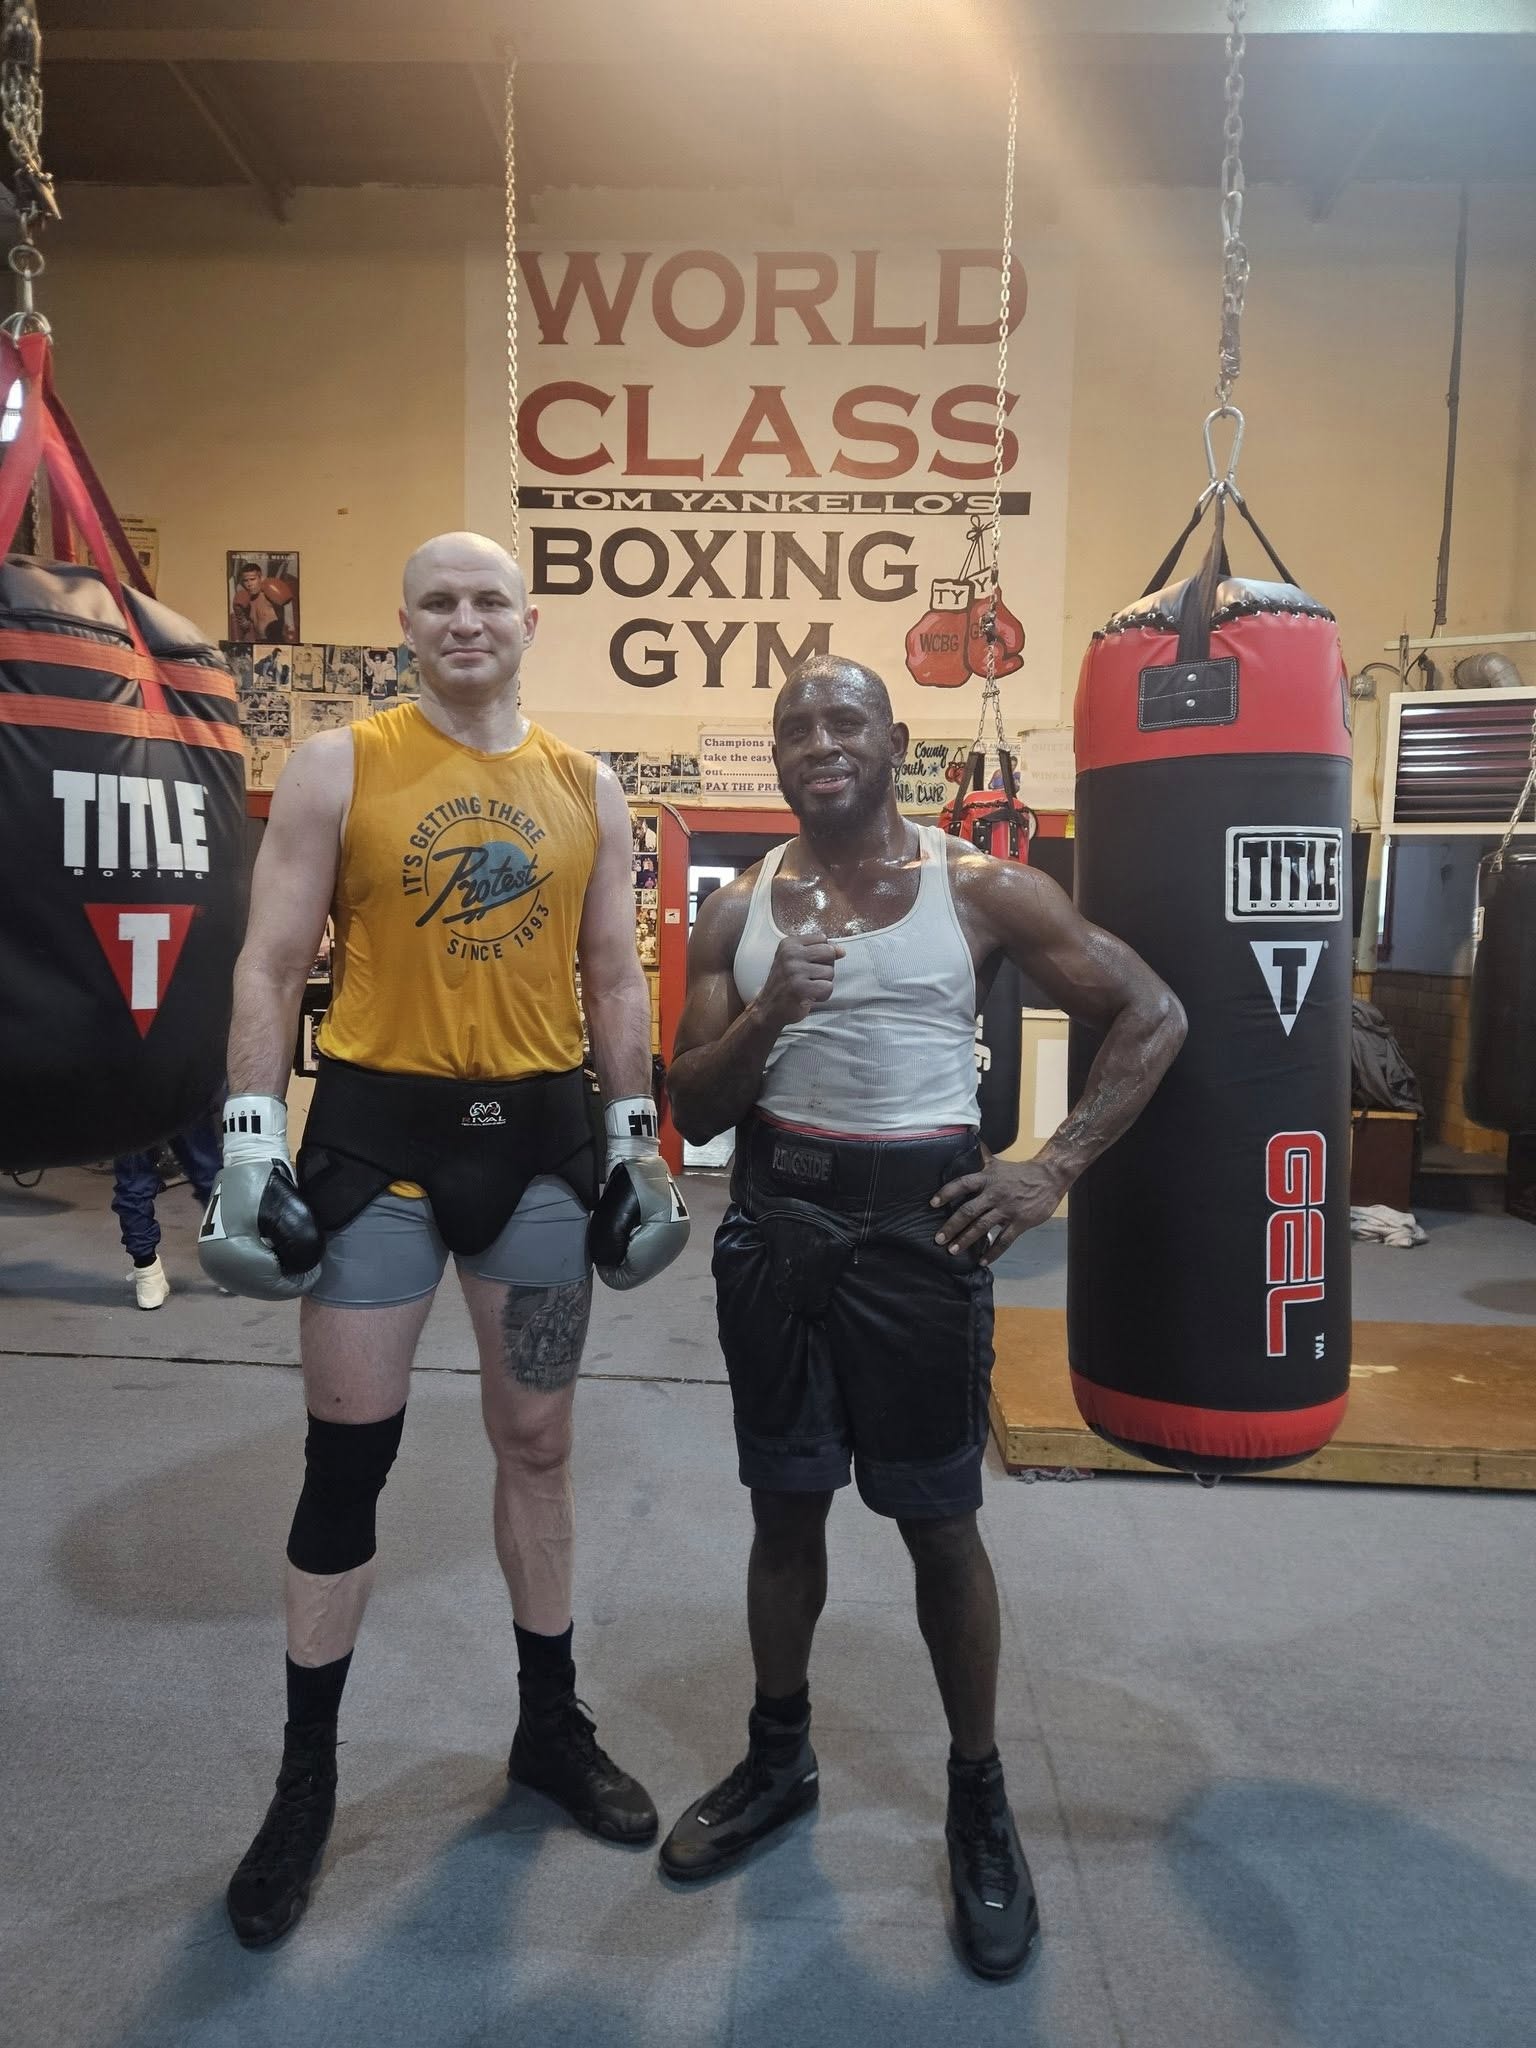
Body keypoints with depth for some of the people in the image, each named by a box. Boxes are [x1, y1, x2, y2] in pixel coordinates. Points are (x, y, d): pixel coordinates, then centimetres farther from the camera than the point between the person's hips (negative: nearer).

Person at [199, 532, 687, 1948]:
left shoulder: (587, 790, 7)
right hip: (380, 1132, -2)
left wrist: (635, 1136, 7)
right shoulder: (338, 767, -1)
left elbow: (615, 979, 10)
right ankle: (306, 1777, 26)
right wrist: (253, 1141, -10)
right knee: (348, 1456, 4)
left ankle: (553, 1728, 33)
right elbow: (274, 964, -3)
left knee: (538, 1442, 13)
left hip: (540, 1136, 3)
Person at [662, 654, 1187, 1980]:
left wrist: (1055, 1169, -10)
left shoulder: (981, 891, -4)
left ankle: (981, 1801, 29)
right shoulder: (740, 909, 4)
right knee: (786, 1507, 16)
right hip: (775, 1219, 3)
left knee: (939, 1522, 7)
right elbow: (690, 1112, 1)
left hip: (917, 1217, -3)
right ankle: (779, 1761, 37)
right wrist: (768, 1015, -19)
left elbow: (1154, 1015, -1)